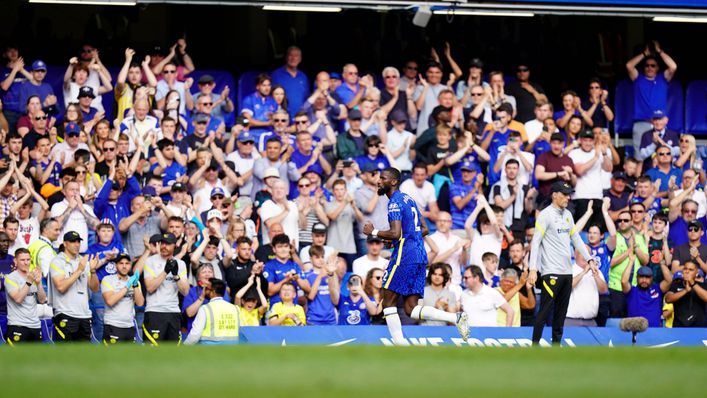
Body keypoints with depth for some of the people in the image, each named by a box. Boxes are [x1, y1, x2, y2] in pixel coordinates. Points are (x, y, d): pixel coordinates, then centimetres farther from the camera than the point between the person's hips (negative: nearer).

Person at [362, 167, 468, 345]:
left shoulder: (395, 202, -9)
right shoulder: (408, 199, 20)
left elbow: (395, 233, -18)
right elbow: (424, 229, 24)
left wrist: (373, 232, -6)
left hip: (405, 255, -9)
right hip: (420, 256, 9)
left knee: (388, 300, -2)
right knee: (411, 309, 5)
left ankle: (399, 343, -8)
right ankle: (456, 318, -9)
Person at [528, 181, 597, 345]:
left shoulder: (568, 215, 14)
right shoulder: (545, 215, -8)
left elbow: (576, 238, 22)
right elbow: (535, 242, -12)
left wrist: (589, 259, 15)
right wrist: (533, 269, -19)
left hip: (567, 270, 7)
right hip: (551, 271, -7)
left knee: (561, 312, 9)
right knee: (545, 309, -9)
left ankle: (556, 343, 15)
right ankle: (535, 344, -6)